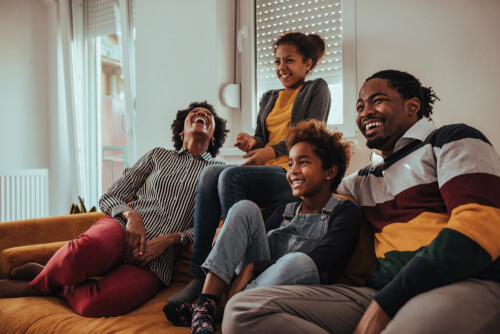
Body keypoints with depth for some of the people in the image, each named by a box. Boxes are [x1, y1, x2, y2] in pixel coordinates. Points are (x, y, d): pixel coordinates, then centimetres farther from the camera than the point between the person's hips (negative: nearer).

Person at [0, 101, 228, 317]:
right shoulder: (158, 155, 22)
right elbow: (108, 198, 17)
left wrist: (170, 239, -10)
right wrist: (131, 214, -5)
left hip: (154, 262, -1)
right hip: (122, 228, 1)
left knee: (95, 304, -32)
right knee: (84, 252, -38)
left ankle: (34, 287, -3)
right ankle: (44, 274, -6)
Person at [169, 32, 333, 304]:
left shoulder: (317, 89, 12)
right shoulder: (269, 98, 29)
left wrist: (273, 151, -16)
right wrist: (252, 142, -3)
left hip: (294, 174, -5)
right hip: (263, 172, 6)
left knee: (231, 175, -31)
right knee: (210, 173, -23)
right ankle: (199, 275, -26)